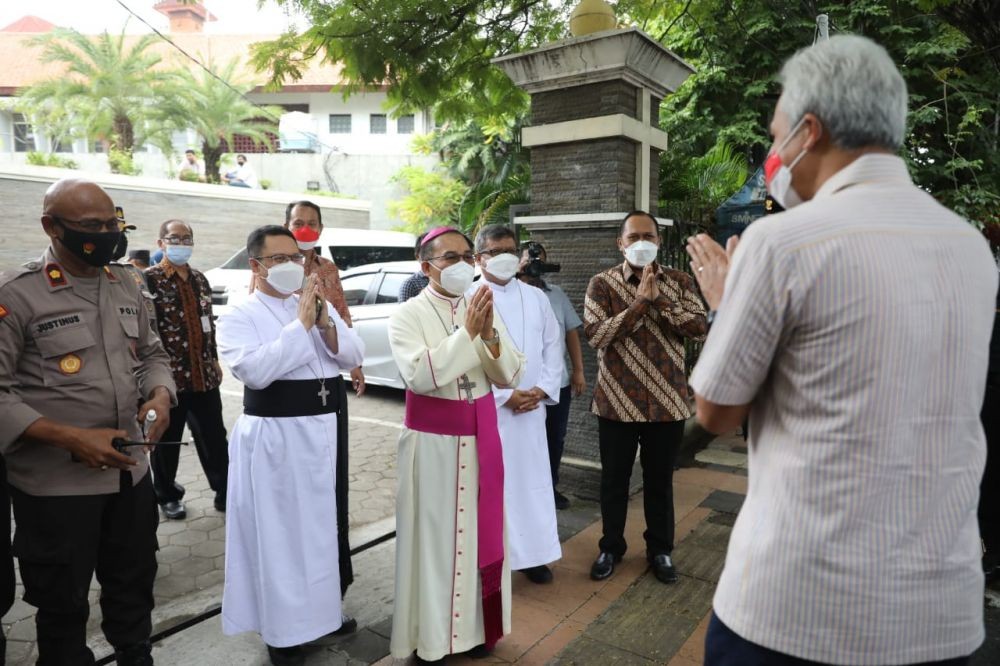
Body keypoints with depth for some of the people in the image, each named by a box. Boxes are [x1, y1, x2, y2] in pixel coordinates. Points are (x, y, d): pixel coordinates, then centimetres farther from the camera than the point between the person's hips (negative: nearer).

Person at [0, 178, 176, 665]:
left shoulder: (126, 284, 4)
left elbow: (152, 353, 14)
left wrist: (160, 395, -6)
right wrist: (69, 437, -24)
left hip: (130, 472, 5)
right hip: (55, 484, -5)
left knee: (134, 587, 21)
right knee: (63, 604, 15)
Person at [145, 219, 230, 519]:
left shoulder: (199, 279, 11)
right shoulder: (149, 279, -8)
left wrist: (214, 359, 16)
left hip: (204, 375, 5)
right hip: (168, 375, -5)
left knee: (215, 437, 10)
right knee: (166, 440, 11)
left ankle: (225, 492, 21)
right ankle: (167, 497, 29)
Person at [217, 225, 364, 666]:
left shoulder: (318, 306, 10)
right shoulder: (238, 317, -6)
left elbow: (354, 357, 3)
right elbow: (255, 370, -22)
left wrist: (326, 323, -13)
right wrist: (300, 324, -20)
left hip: (325, 431, 6)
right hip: (275, 438, -5)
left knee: (323, 524, 18)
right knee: (279, 533, 4)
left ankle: (322, 609, 38)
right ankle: (283, 629, 22)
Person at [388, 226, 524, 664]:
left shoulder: (482, 309, 6)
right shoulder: (408, 315, -7)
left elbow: (510, 376, -1)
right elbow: (420, 376, -21)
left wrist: (490, 334, -17)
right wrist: (467, 332, -23)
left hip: (481, 437, 4)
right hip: (432, 440, -4)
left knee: (481, 531, 11)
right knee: (433, 534, 4)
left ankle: (476, 625, 30)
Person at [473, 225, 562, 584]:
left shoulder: (536, 297, 9)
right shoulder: (468, 300, -6)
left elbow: (552, 345, 9)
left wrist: (542, 389, -4)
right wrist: (505, 395, -13)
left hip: (532, 406, 4)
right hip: (487, 407, -4)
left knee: (533, 479, 11)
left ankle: (532, 553, 26)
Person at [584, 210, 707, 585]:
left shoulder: (680, 282, 4)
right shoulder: (602, 284, -3)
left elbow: (699, 329, -8)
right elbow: (595, 335, -16)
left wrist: (659, 299, -17)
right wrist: (641, 301, -18)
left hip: (667, 400, 1)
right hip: (617, 400, -1)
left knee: (660, 481, 15)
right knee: (614, 480, 12)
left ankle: (660, 549, 33)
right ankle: (611, 547, 31)